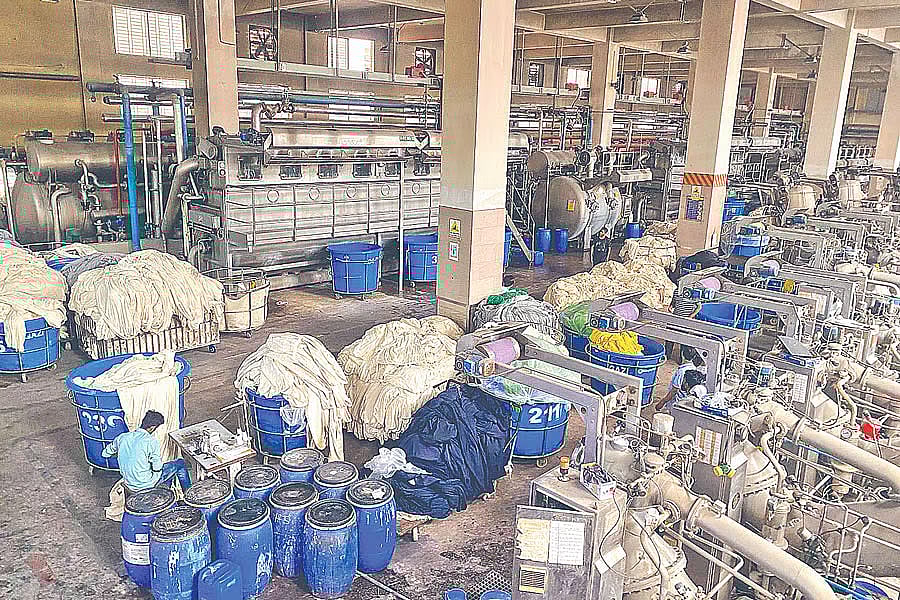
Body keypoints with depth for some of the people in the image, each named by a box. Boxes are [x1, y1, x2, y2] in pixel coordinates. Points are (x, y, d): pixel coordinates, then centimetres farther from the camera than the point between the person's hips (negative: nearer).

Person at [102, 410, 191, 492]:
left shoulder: (122, 437, -3)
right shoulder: (151, 441, -21)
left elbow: (105, 454, 12)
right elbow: (157, 467, -18)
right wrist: (159, 459, 3)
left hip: (129, 484, 7)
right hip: (145, 484, -7)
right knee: (180, 463, 12)